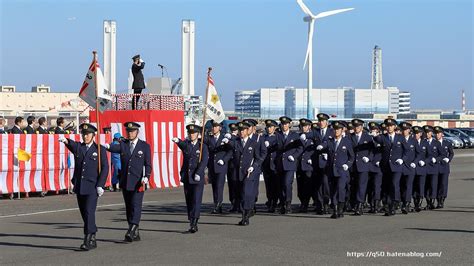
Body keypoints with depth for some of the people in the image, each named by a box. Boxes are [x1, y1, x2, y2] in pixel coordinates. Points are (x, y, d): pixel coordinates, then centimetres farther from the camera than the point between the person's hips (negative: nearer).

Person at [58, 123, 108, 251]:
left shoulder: (100, 149, 1)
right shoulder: (78, 147, 10)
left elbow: (105, 168, -3)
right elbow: (72, 145, -14)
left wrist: (100, 185, -11)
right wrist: (65, 140, -39)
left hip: (92, 187, -5)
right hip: (79, 186, 5)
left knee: (89, 212, -13)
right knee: (84, 213, 10)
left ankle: (88, 240, -13)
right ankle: (92, 240, 20)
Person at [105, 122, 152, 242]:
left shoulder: (145, 146, 3)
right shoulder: (123, 144, 9)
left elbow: (148, 164, 0)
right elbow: (115, 148, -14)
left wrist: (146, 177, -15)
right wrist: (108, 146, -37)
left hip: (138, 182, -4)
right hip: (125, 182, 4)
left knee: (136, 206, -13)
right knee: (128, 207, 8)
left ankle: (131, 231, -18)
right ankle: (135, 234, 15)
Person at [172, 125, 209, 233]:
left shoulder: (203, 146, 2)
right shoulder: (186, 144, 8)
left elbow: (204, 161, -9)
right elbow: (184, 146, -17)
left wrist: (198, 173, -20)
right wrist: (178, 141, -40)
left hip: (197, 178, -3)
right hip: (186, 178, 4)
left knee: (196, 200, -10)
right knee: (189, 201, 7)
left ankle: (194, 223, -13)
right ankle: (192, 224, 14)